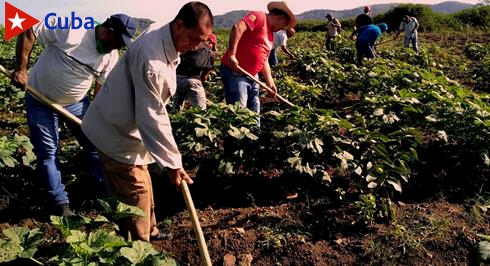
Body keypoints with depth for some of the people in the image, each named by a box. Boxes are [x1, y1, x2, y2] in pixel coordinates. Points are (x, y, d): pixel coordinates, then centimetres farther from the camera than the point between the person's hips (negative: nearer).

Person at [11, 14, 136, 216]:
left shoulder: (111, 56, -7)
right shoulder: (70, 30, -27)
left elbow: (103, 86, 2)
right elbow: (28, 32, -21)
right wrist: (21, 69, -25)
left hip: (76, 101, 5)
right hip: (41, 101, -5)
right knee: (47, 153, 2)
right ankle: (62, 204, 16)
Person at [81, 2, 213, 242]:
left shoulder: (161, 34, -2)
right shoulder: (150, 59, -33)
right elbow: (152, 117, -30)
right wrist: (173, 163, -25)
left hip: (126, 125, 10)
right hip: (117, 132, -10)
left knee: (142, 185, 22)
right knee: (135, 194, 0)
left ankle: (149, 232, 41)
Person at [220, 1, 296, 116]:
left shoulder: (270, 34, 19)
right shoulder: (259, 17, -9)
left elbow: (264, 60, 22)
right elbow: (237, 27, -26)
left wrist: (270, 83, 16)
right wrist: (232, 54, -33)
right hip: (234, 71, -9)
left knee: (254, 112, 13)